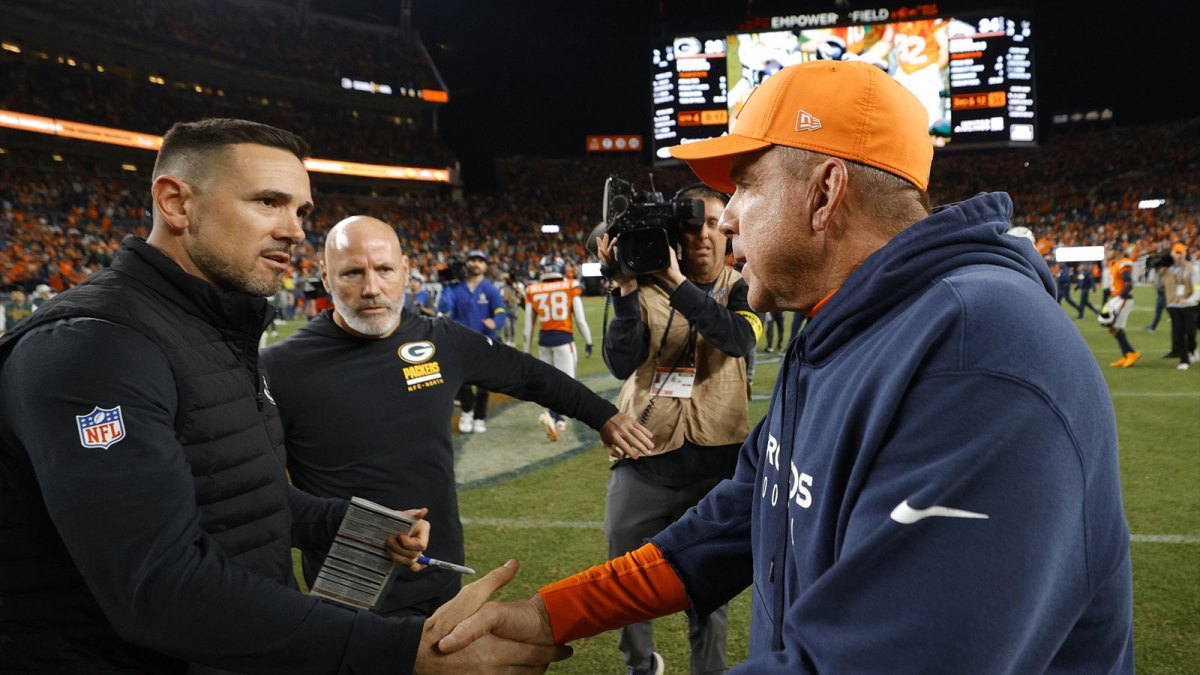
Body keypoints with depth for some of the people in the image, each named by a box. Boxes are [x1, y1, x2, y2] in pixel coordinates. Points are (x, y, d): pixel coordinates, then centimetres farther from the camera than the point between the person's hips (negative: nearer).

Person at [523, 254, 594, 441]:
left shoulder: (532, 291, 2)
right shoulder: (571, 288, -4)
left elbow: (528, 324, 6)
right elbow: (580, 319, -1)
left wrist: (527, 350, 13)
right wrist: (588, 341, 11)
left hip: (544, 339, 3)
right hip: (563, 338, -3)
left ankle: (558, 418, 23)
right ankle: (550, 414, -22)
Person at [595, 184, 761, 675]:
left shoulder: (740, 288, 2)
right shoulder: (646, 288, 2)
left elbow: (739, 339, -20)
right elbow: (620, 364, -10)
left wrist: (677, 281, -26)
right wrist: (626, 290, -19)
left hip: (714, 462, -1)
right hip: (643, 456, 1)